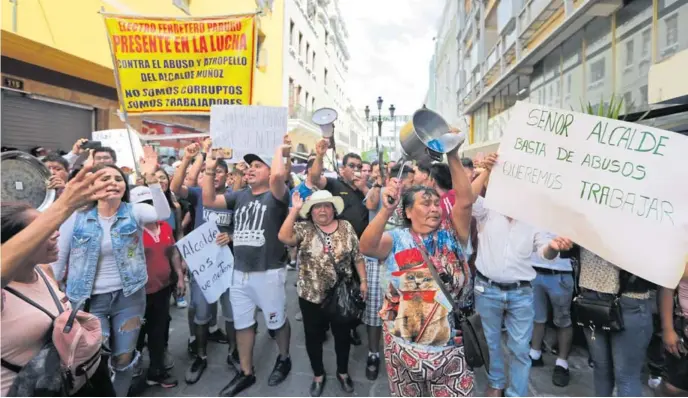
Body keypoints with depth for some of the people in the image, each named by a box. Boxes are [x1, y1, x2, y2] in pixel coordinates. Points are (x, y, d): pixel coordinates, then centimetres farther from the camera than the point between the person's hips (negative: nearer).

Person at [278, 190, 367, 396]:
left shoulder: (346, 228, -1)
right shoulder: (303, 229, -7)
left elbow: (357, 256, 2)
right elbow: (284, 237, -26)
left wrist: (363, 280, -1)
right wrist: (295, 210, -28)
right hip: (312, 296, -1)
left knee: (342, 334, 17)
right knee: (313, 336, 14)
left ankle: (343, 372, 40)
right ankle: (318, 375, 37)